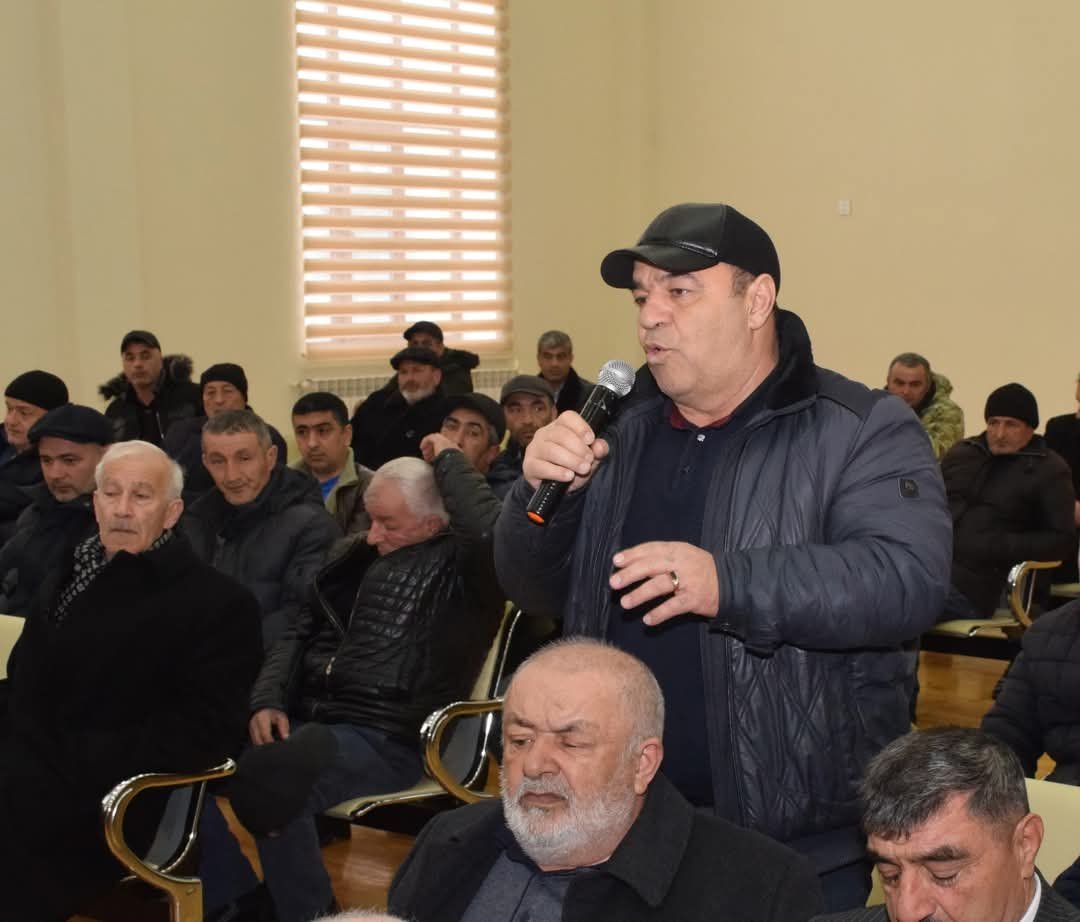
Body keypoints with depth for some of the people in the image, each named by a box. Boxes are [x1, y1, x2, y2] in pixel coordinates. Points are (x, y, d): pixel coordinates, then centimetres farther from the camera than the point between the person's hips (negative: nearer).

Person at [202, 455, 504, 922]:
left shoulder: (460, 564, -5)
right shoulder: (365, 556, 17)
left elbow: (496, 532, -30)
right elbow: (302, 631, 19)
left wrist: (447, 461, -14)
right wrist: (267, 701, 2)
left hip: (387, 738, -8)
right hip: (309, 717, 8)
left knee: (266, 779, -33)